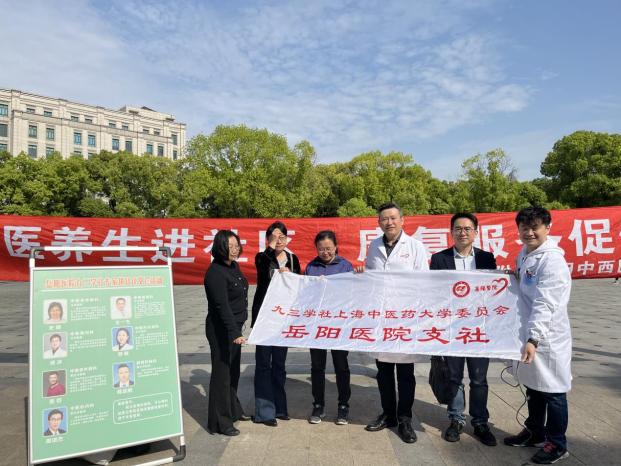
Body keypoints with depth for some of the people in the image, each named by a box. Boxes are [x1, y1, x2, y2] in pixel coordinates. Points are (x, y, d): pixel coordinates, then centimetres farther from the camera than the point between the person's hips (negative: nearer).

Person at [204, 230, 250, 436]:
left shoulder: (234, 266, 6)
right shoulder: (215, 273, -21)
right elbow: (222, 306, -27)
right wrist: (234, 333, -33)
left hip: (234, 326, 9)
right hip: (221, 329, -9)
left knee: (234, 371, 20)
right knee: (222, 373, 2)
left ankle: (233, 410, 37)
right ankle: (220, 422, 15)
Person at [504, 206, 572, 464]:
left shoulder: (551, 260, -19)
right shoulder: (524, 254, 8)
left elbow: (545, 305, -27)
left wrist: (533, 339, -32)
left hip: (548, 339, -8)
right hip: (528, 334, 8)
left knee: (552, 392, 7)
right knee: (533, 387, 21)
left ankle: (557, 443, 24)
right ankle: (535, 432, 38)